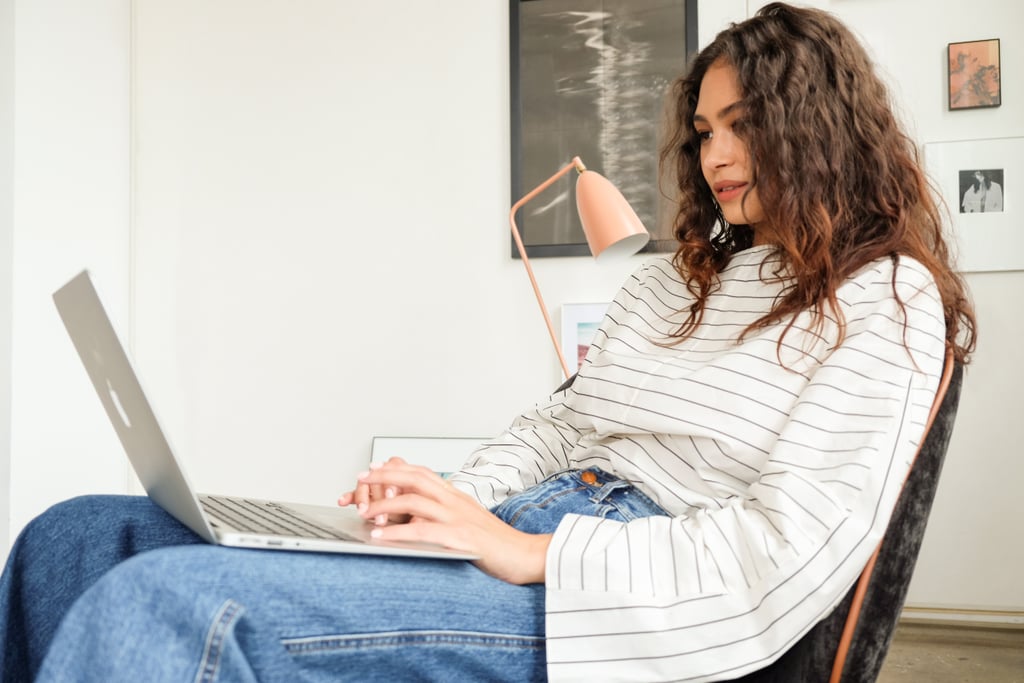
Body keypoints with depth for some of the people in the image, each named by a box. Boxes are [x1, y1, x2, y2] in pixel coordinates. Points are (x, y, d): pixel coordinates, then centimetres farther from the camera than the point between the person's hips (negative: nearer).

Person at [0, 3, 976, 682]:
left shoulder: (886, 300, 1)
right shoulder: (672, 280, 25)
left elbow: (790, 547, -12)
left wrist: (533, 552, -17)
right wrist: (448, 503, 0)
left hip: (629, 595, -7)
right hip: (516, 539, 8)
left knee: (166, 604, -29)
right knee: (82, 538, -5)